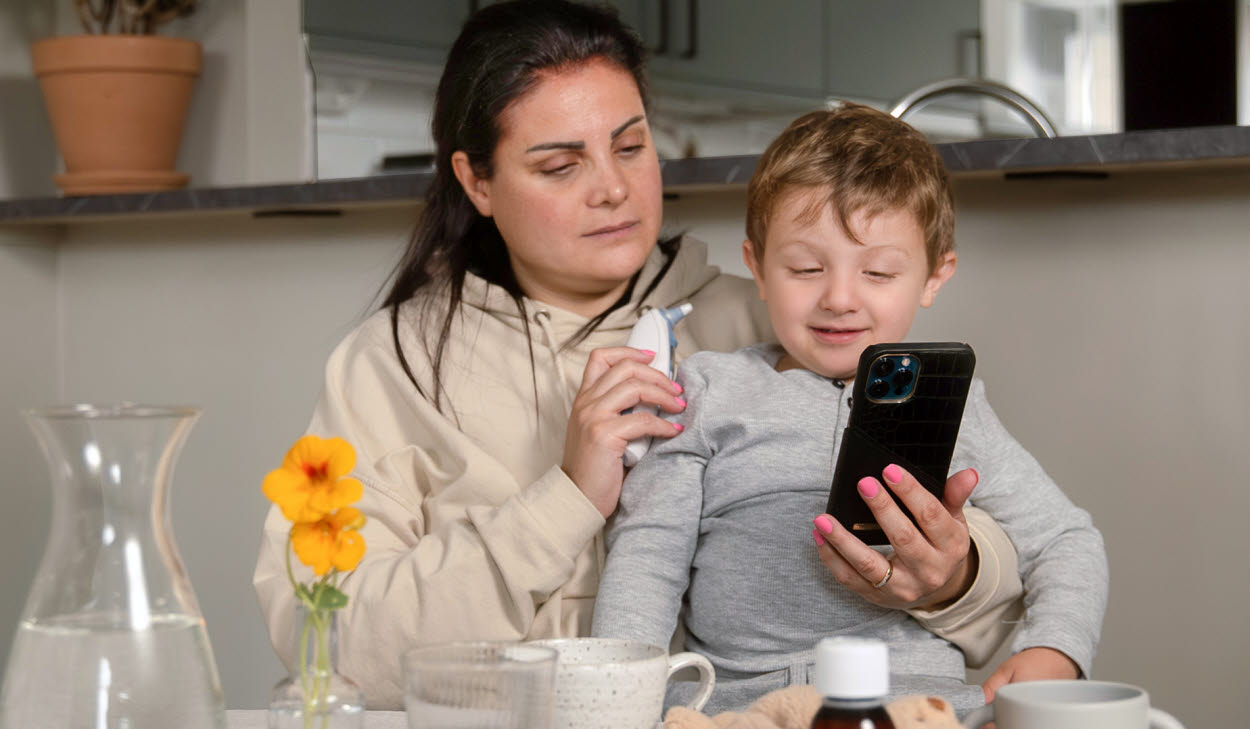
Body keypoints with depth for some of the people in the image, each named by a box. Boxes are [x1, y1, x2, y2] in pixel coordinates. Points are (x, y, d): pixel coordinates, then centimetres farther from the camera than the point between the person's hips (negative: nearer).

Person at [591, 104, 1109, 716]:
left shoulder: (951, 407, 19)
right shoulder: (711, 391, 14)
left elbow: (1068, 543, 22)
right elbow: (646, 555, 10)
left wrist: (1050, 654, 2)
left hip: (923, 694, 1)